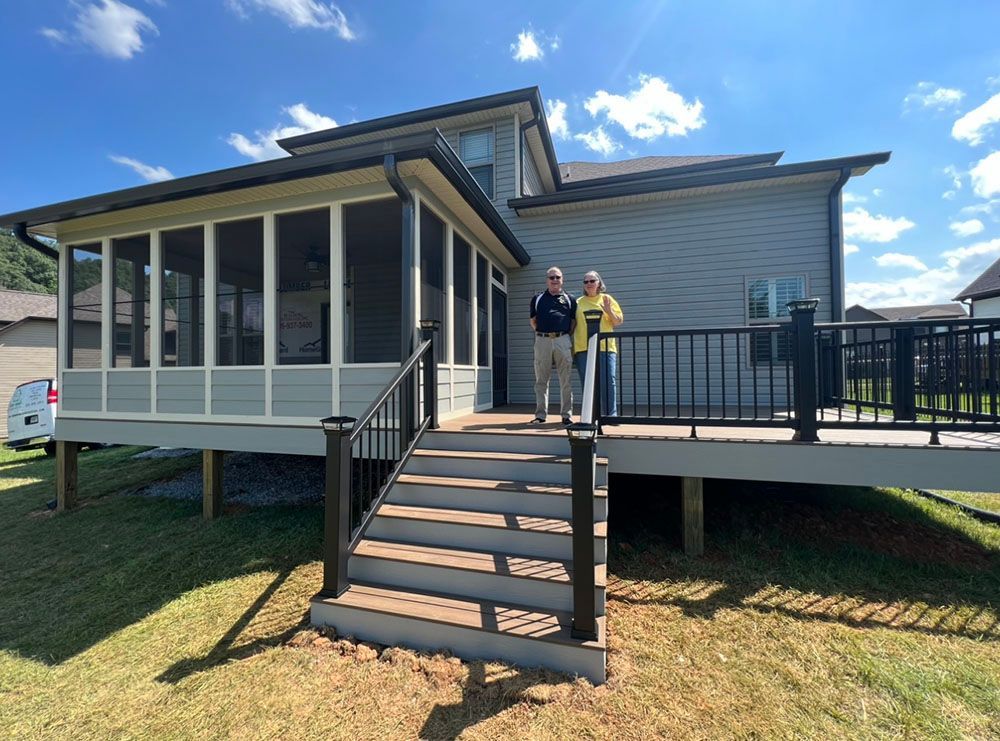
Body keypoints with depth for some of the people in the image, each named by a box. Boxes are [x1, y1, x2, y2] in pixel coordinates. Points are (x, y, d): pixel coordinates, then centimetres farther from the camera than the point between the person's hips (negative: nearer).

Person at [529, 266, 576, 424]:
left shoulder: (569, 299, 13)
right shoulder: (537, 298, 14)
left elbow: (574, 321, 13)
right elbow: (533, 320, 17)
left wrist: (567, 335, 3)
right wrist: (541, 332, 7)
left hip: (563, 341, 0)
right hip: (542, 341, 1)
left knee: (566, 381, 1)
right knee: (541, 380, 4)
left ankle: (566, 415, 9)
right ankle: (540, 415, 11)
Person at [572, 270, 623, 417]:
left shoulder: (607, 299, 11)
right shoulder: (578, 302, 12)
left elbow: (619, 322, 9)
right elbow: (573, 325, 13)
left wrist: (608, 310, -8)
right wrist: (572, 347, 6)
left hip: (605, 347, -1)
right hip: (583, 349, 1)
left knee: (608, 383, -3)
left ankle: (611, 414, 6)